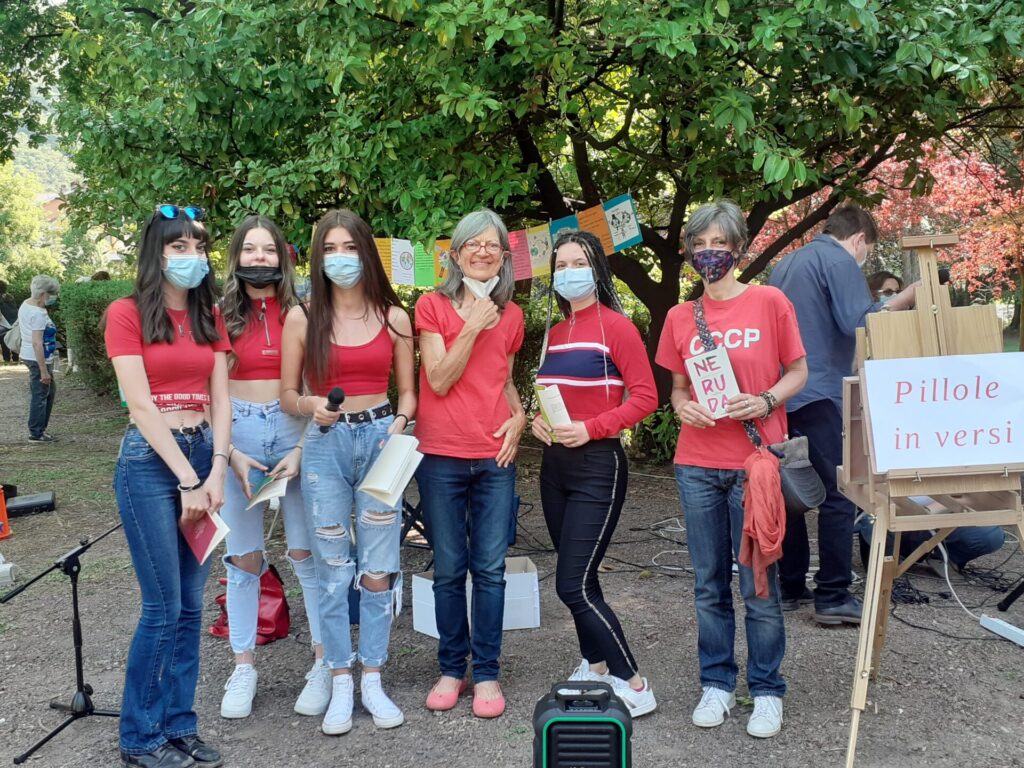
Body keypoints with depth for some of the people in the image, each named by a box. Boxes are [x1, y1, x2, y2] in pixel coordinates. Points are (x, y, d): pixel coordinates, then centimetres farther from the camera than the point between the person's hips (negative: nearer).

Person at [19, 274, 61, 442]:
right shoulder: (38, 314, -22)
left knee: (50, 390, 20)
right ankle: (36, 434, 9)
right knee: (40, 396, 0)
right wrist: (44, 370, -23)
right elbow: (37, 343, -25)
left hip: (30, 356, 10)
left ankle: (40, 428, 28)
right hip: (38, 359, -10)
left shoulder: (26, 304, 7)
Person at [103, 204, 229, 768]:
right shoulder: (126, 314, -5)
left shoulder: (210, 316, 11)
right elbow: (141, 405, -11)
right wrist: (187, 480, -14)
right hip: (149, 460, -5)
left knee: (191, 605, 8)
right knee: (164, 606, -4)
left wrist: (215, 473, -7)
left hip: (204, 455, 5)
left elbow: (219, 399, 6)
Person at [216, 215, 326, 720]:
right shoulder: (221, 316, 5)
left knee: (307, 552, 1)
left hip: (294, 430, -1)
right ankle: (243, 666, 17)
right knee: (243, 556, 5)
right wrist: (230, 453, -7)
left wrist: (302, 449, -8)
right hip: (237, 433, 1)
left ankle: (325, 661, 13)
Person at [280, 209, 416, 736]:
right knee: (333, 573, 4)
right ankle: (340, 685, 15)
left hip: (381, 441, 1)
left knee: (378, 571, 3)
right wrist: (312, 406, -15)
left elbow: (408, 392, 10)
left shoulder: (394, 317, 5)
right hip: (325, 445, -1)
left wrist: (396, 429, -9)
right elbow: (287, 395, 6)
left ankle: (373, 681, 17)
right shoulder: (302, 318, 2)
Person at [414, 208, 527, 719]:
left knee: (490, 568, 3)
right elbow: (439, 380, -9)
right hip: (442, 456, -2)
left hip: (495, 456, 2)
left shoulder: (510, 315, 10)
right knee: (449, 570, 5)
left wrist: (519, 415, 3)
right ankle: (451, 668, 20)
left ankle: (486, 673, 14)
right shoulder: (432, 306, -1)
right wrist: (472, 326, -14)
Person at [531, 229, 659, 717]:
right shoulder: (555, 333, 12)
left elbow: (645, 397, -12)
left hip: (597, 465, -7)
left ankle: (633, 686, 1)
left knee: (573, 585, -10)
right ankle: (595, 665, 30)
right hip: (555, 465, 7)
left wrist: (591, 428, -20)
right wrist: (538, 420, 2)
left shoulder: (616, 327, -8)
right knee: (578, 579, 14)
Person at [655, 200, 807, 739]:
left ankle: (767, 691, 17)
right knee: (709, 585, 10)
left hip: (755, 461, -3)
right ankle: (717, 683, 24)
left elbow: (798, 371, 4)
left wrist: (765, 401, -15)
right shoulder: (681, 317, 7)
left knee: (759, 587, 2)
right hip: (697, 465, 3)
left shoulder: (769, 302, -2)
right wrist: (684, 407, -6)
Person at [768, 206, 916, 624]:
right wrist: (909, 297, -9)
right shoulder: (840, 261, -6)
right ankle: (833, 597, -2)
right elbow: (859, 323, -17)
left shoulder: (786, 264, 20)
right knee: (838, 496, -3)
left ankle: (790, 588, 16)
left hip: (783, 395, 8)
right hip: (820, 394, -8)